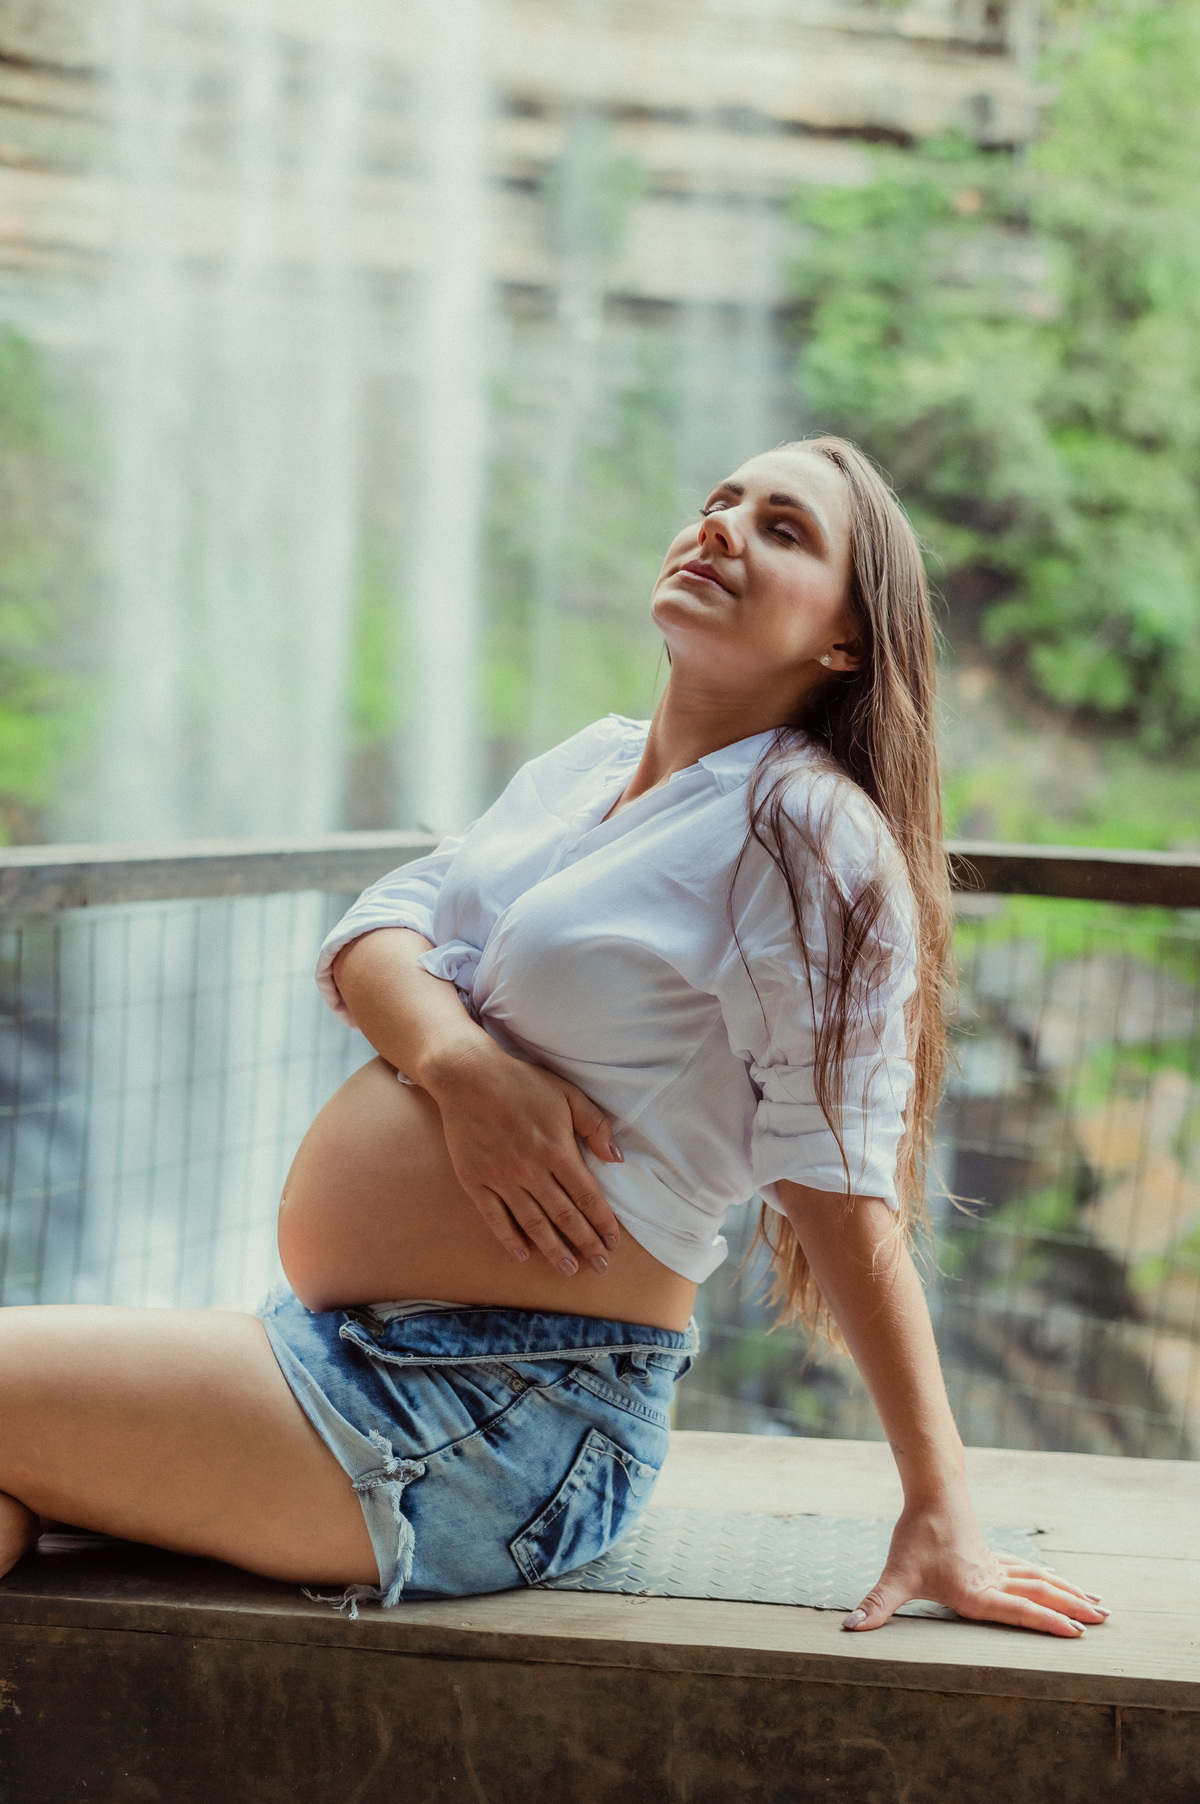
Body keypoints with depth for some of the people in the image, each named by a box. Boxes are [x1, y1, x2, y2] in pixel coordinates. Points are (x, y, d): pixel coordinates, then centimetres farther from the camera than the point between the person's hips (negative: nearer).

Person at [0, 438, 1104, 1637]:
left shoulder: (808, 829, -12)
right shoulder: (589, 762, 14)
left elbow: (847, 1193, -14)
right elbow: (373, 929, 8)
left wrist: (942, 1513, -15)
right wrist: (458, 1062, -15)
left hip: (501, 1421, -8)